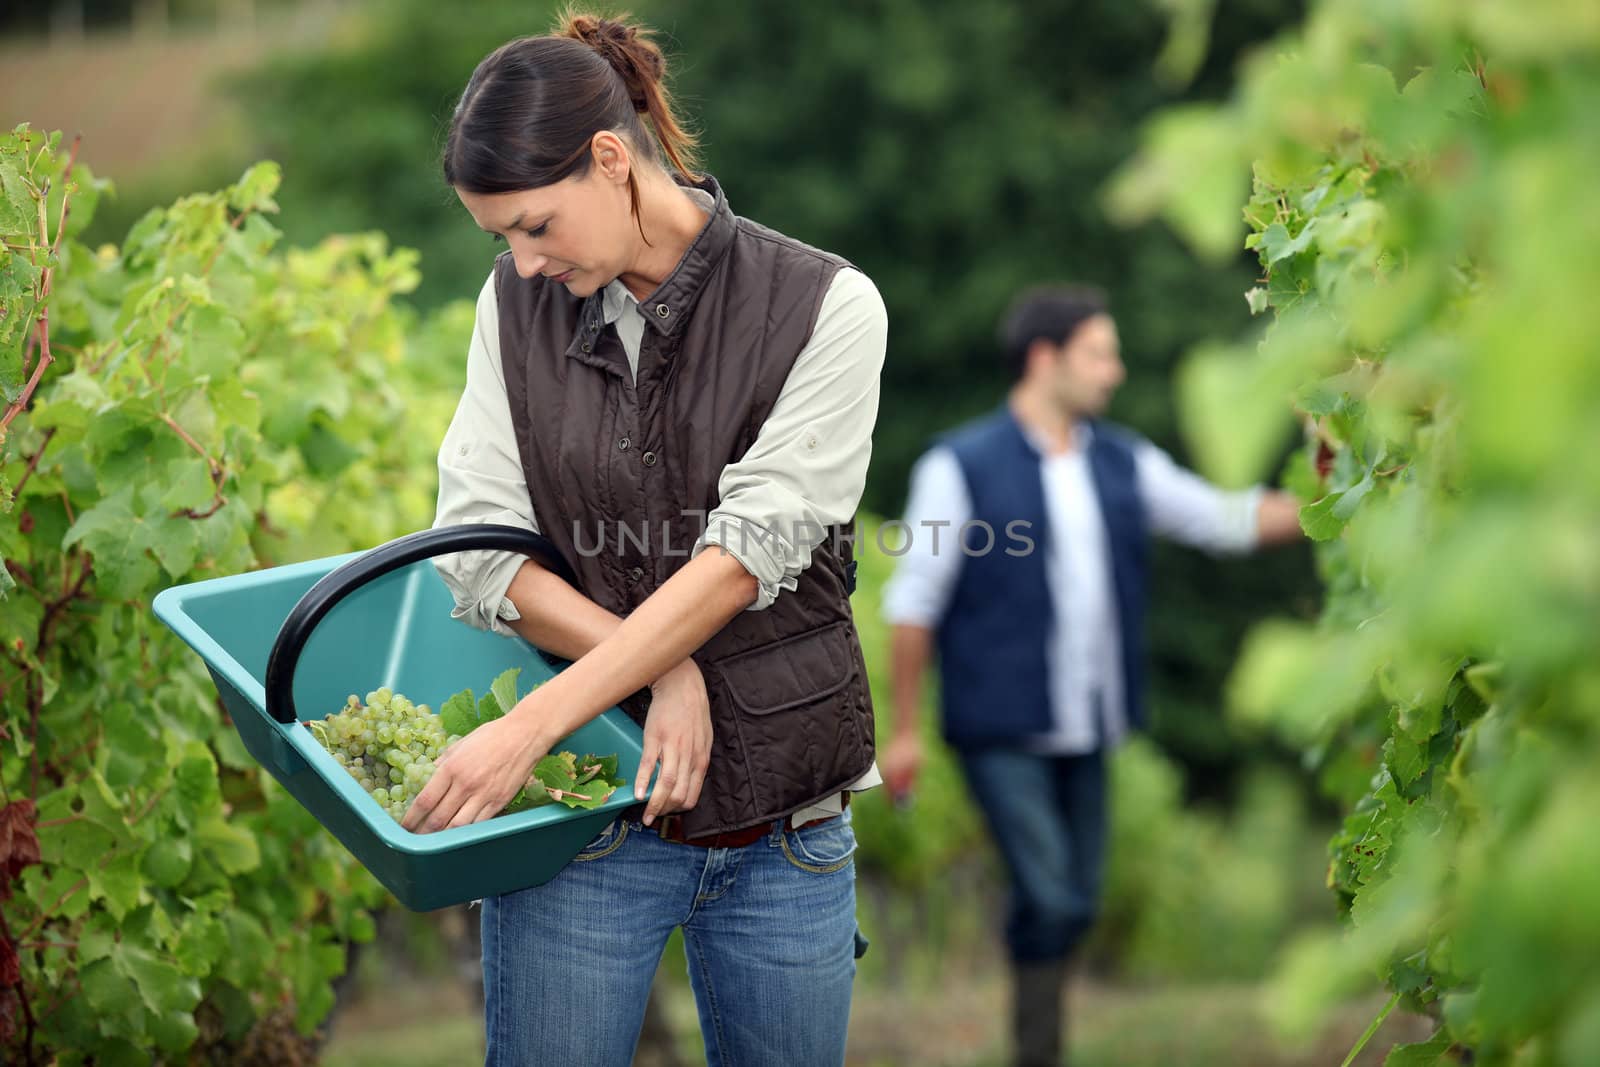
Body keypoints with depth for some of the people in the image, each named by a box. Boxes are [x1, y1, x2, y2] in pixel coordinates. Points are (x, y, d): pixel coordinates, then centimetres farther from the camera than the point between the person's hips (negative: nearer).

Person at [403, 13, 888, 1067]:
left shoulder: (826, 307, -10)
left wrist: (530, 725, -23)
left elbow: (743, 559, -17)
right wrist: (662, 674, -17)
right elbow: (476, 552, -3)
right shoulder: (516, 305, 1)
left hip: (783, 818, -1)